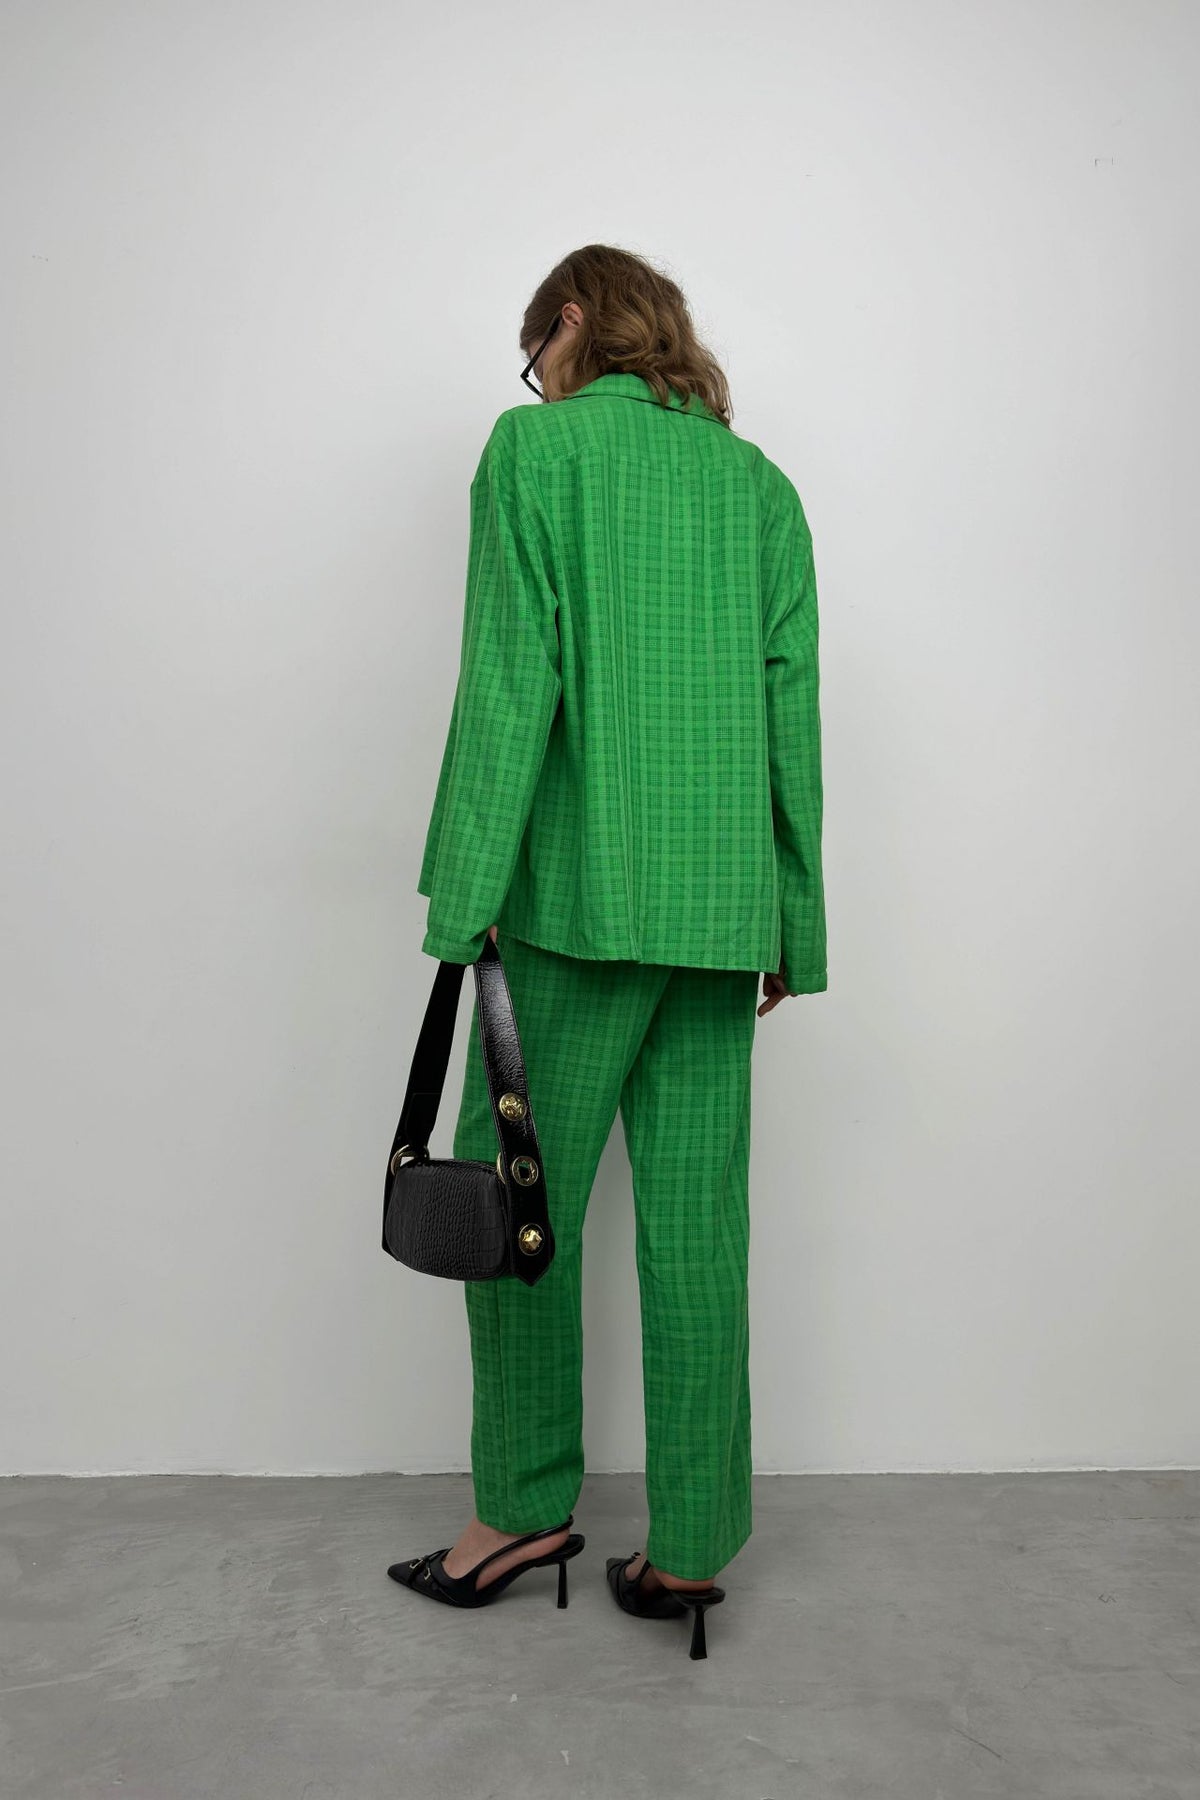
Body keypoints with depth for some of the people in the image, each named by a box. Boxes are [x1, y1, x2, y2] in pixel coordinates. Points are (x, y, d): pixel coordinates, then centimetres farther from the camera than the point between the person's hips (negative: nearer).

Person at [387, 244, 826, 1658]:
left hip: (582, 895, -5)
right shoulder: (760, 480, 16)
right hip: (723, 906, 5)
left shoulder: (536, 443, 2)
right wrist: (790, 926, 14)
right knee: (696, 1225, 8)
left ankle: (525, 1506, 20)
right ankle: (691, 1548, 18)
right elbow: (792, 709, 11)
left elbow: (510, 680, -8)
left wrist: (462, 900, -8)